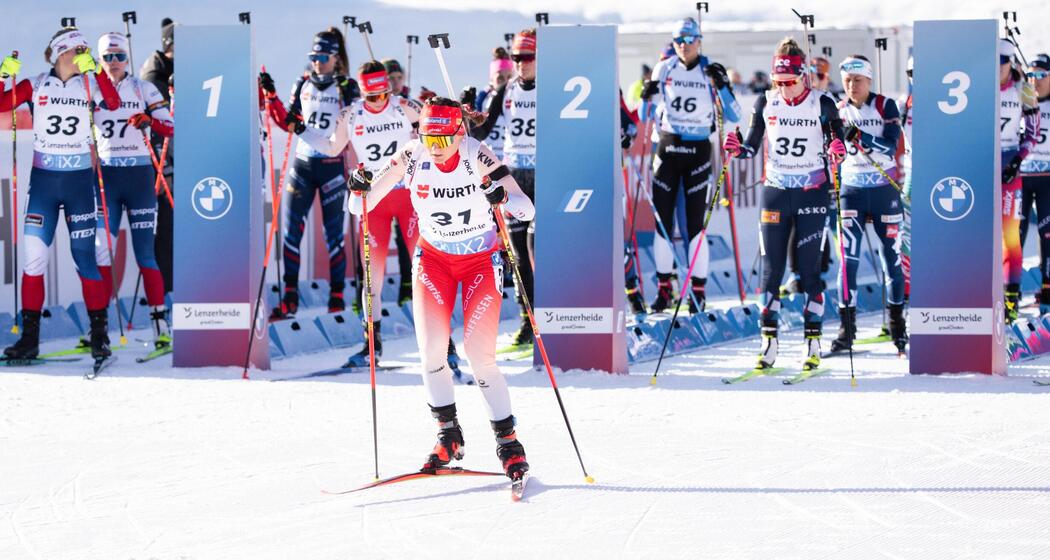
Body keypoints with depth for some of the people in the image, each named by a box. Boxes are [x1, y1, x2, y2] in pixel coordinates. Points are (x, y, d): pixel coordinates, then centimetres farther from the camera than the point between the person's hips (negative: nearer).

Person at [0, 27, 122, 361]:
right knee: (34, 256, -4)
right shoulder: (36, 86, 3)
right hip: (43, 180, 0)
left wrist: (95, 70, -25)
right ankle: (30, 336, 1)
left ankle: (99, 333, 10)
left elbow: (113, 103, -15)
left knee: (84, 257, 1)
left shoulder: (89, 85, 4)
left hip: (79, 181, 0)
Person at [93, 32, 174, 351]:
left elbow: (170, 128, -2)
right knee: (100, 250, -6)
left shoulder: (144, 90, 3)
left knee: (145, 252, -3)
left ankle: (160, 321, 1)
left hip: (140, 177, -2)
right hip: (106, 179, 2)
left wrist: (150, 121, -21)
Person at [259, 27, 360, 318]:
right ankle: (290, 297, 5)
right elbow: (287, 123, 13)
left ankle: (337, 295, 10)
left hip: (332, 166, -4)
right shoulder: (303, 84, 8)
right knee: (291, 230, -1)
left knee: (333, 233, 2)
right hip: (302, 164, 4)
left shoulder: (348, 88, -2)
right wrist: (271, 96, 2)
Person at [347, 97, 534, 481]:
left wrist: (502, 197, -48)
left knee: (480, 356, -12)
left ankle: (508, 442, 3)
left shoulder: (478, 158, -23)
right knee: (431, 348, -14)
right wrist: (360, 190, -34)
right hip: (434, 258, 3)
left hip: (481, 260, -2)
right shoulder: (411, 158, -17)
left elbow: (526, 210, -28)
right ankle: (448, 435, 5)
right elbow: (360, 207, -12)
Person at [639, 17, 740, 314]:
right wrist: (648, 97, -7)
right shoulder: (663, 69, 3)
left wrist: (722, 86, -22)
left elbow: (733, 116, -8)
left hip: (698, 152, -3)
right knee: (663, 221, 3)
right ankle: (664, 289, 13)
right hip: (667, 148, 3)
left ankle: (698, 290, 5)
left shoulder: (711, 72, -5)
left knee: (696, 224, -3)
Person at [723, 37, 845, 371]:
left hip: (812, 195, -2)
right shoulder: (766, 104, 1)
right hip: (775, 193, 2)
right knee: (771, 269, 0)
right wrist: (736, 149, -14)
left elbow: (836, 145, 0)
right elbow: (752, 147, 7)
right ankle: (768, 344, 4)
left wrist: (838, 153, -22)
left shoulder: (823, 106, -5)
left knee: (809, 269, -2)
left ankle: (813, 344, 4)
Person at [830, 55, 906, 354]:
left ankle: (897, 321, 21)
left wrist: (862, 137, -33)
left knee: (892, 257, 6)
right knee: (848, 258, -9)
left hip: (885, 191, -1)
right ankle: (847, 327, -7)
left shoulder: (886, 106, -5)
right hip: (851, 192, 1)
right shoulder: (838, 111, 4)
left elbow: (891, 144, -19)